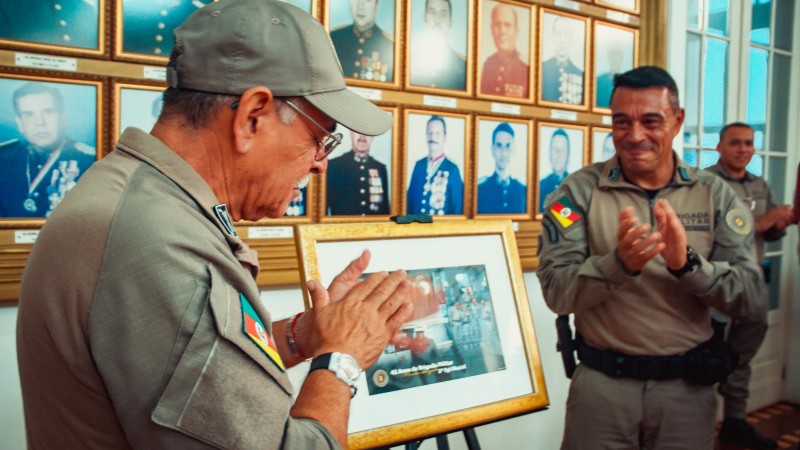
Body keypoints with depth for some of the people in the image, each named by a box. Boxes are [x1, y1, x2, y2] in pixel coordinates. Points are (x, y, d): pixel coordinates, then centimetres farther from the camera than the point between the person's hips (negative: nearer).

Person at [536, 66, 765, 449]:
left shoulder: (715, 194, -1)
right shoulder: (579, 190, -7)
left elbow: (752, 298, -6)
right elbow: (556, 291, -13)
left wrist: (688, 264, -24)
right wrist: (617, 263, -30)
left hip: (689, 386, 2)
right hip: (602, 384, -2)